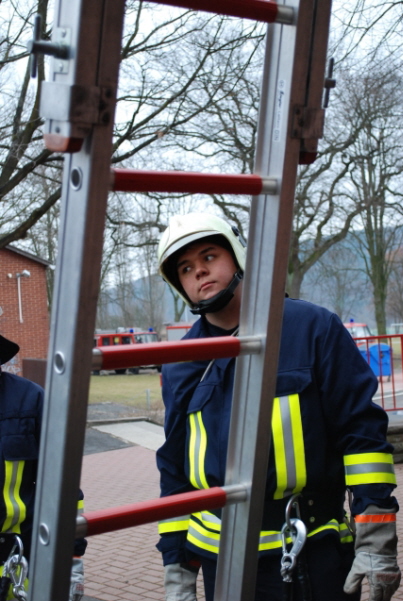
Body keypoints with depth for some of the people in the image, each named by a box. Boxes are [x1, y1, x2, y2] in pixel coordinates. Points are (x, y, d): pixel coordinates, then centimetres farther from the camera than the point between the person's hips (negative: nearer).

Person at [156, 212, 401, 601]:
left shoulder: (313, 328, -3)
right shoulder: (179, 368, 8)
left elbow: (363, 429, -6)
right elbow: (174, 468, 14)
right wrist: (177, 569, 10)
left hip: (316, 557, -3)